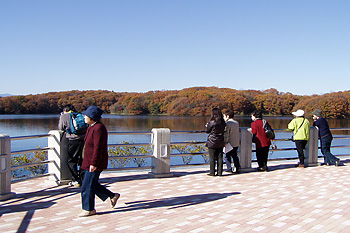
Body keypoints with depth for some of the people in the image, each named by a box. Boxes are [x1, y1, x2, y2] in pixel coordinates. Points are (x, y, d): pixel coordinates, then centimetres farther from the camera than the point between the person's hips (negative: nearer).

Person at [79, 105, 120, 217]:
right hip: (89, 162, 11)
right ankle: (112, 196, 28)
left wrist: (93, 163, -25)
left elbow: (98, 148, -24)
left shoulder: (98, 128, -21)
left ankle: (89, 209, 14)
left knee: (87, 186, -1)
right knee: (92, 184, 17)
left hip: (94, 164, -11)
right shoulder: (92, 127, 13)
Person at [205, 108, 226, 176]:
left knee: (212, 158, 3)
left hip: (212, 143, -5)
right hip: (220, 143, 5)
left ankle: (212, 172, 7)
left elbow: (207, 131, -2)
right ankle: (219, 172, 12)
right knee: (220, 157, 9)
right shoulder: (223, 123, 0)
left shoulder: (211, 122, -15)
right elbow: (224, 131, 11)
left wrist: (207, 125, 17)